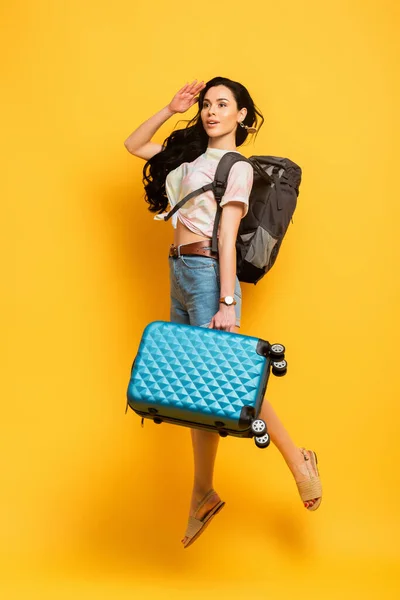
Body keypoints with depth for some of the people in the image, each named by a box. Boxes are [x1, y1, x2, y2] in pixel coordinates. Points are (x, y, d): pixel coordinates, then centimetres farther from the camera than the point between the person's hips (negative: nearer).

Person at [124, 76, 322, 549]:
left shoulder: (236, 167, -4)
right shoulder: (189, 153, 16)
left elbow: (228, 237, -12)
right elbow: (133, 145, 25)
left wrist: (227, 303, -18)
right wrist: (170, 109, 13)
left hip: (207, 273, -7)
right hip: (179, 274, 7)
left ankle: (297, 460, 10)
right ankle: (203, 495, 18)